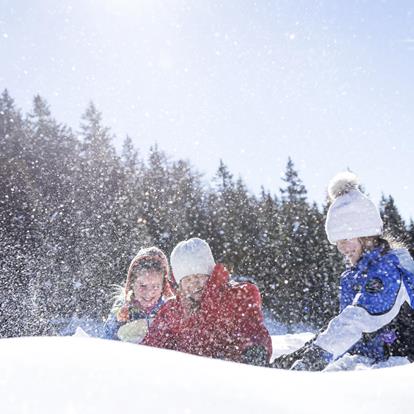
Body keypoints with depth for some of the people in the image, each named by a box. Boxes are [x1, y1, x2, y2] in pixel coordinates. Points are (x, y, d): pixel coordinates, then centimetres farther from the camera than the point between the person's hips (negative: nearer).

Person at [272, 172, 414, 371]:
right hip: (377, 364, 7)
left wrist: (320, 352, -34)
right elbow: (342, 329, 13)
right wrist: (298, 355, 3)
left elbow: (360, 319, -27)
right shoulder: (350, 278, 12)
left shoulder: (389, 267, -14)